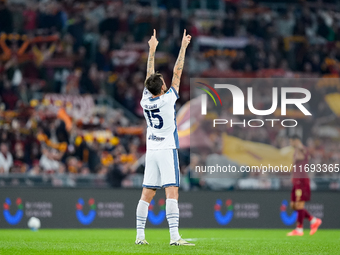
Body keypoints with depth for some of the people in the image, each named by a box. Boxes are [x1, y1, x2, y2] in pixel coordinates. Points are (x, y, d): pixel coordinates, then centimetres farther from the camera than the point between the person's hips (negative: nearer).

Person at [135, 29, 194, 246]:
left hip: (151, 151, 6)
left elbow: (150, 75, 15)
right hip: (167, 150, -6)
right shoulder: (167, 99, -12)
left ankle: (140, 235, 5)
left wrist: (152, 50, 23)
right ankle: (174, 236, -20)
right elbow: (177, 73, -6)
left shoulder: (145, 100, 2)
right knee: (172, 193, -12)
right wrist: (183, 48, 3)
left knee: (147, 194, 6)